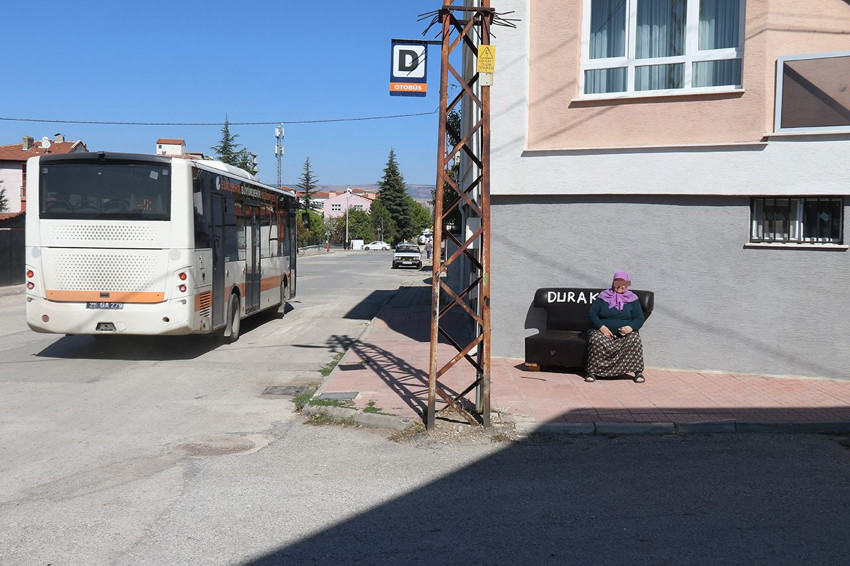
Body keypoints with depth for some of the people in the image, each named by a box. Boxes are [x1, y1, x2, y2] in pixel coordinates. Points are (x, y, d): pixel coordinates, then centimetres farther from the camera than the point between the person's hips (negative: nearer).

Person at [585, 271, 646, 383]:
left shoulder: (632, 299, 12)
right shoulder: (603, 296, 10)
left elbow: (639, 319, 7)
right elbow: (592, 314, 2)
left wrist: (630, 327, -16)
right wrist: (602, 327, -16)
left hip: (625, 333, 1)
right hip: (602, 331, -1)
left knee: (635, 340, -31)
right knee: (596, 340, -34)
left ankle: (638, 372, -22)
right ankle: (592, 371, -28)